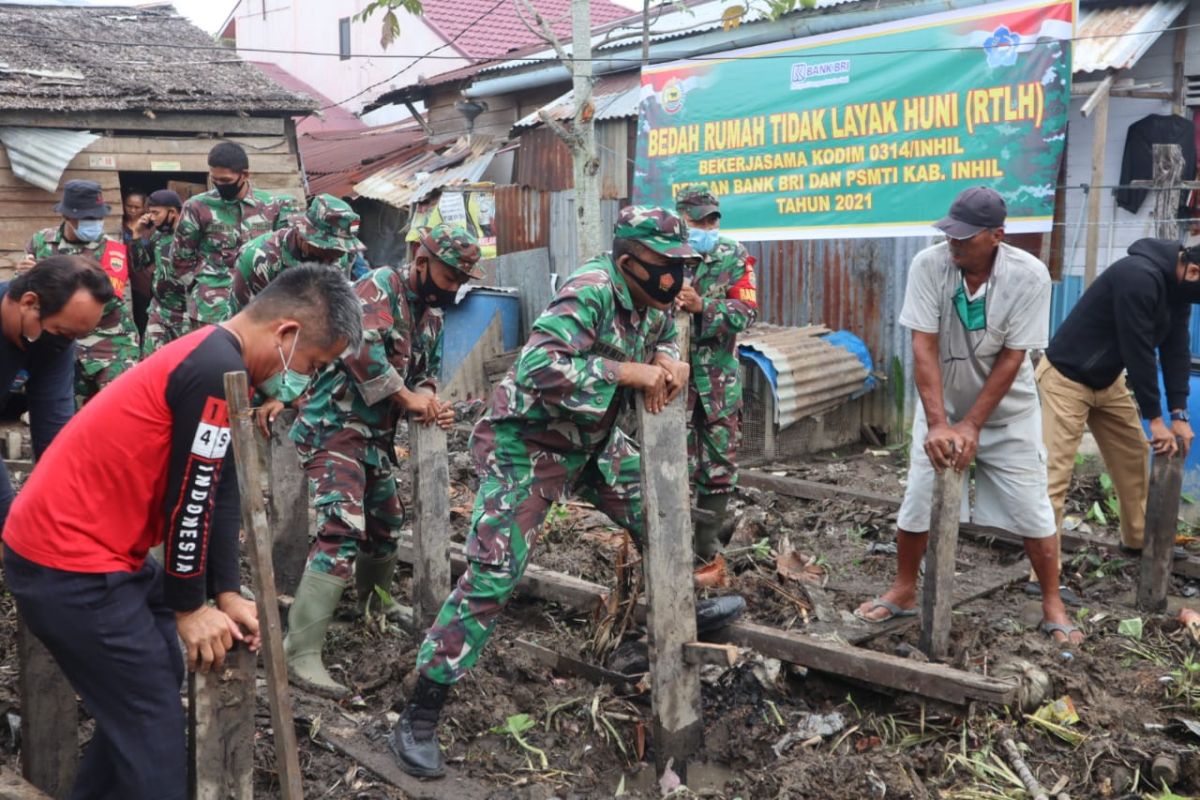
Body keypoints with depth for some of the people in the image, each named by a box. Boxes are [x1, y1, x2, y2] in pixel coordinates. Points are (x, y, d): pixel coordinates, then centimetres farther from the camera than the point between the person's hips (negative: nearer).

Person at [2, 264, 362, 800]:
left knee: (156, 675, 19)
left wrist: (227, 594, 9)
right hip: (68, 563, -10)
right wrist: (188, 608, -5)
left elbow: (219, 491, 11)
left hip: (74, 542, 10)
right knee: (154, 725, -3)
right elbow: (190, 499, -18)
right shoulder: (219, 373, -22)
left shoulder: (213, 358, 10)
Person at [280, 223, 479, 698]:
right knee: (342, 531, -21)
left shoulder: (432, 311, 12)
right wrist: (407, 396, -25)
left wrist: (430, 400, -5)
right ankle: (301, 652, -21)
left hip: (377, 433, 9)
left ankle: (374, 607, 46)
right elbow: (361, 346, -31)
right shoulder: (379, 288, -15)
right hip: (334, 425, -9)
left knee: (386, 523, 20)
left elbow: (427, 369, 17)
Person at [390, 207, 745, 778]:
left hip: (592, 442, 9)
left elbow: (664, 338, 19)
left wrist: (666, 362, -7)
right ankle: (418, 717, -3)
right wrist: (628, 372, -32)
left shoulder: (650, 299, -1)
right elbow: (539, 368, -40)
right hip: (525, 446, -9)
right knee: (491, 577, -12)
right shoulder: (591, 294, -28)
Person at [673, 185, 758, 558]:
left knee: (720, 454, 9)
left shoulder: (733, 257, 0)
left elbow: (747, 311, -10)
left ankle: (709, 533, 25)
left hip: (719, 374, 2)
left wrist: (701, 305, -24)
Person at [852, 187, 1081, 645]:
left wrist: (971, 425, -20)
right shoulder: (928, 265, -20)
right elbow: (924, 348, -21)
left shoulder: (1029, 275, -22)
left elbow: (1012, 358, -18)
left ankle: (1052, 606, 20)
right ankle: (903, 592, 23)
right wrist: (938, 423, -26)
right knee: (917, 502, 3)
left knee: (1031, 509, 3)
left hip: (1006, 412, -1)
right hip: (942, 406, 1)